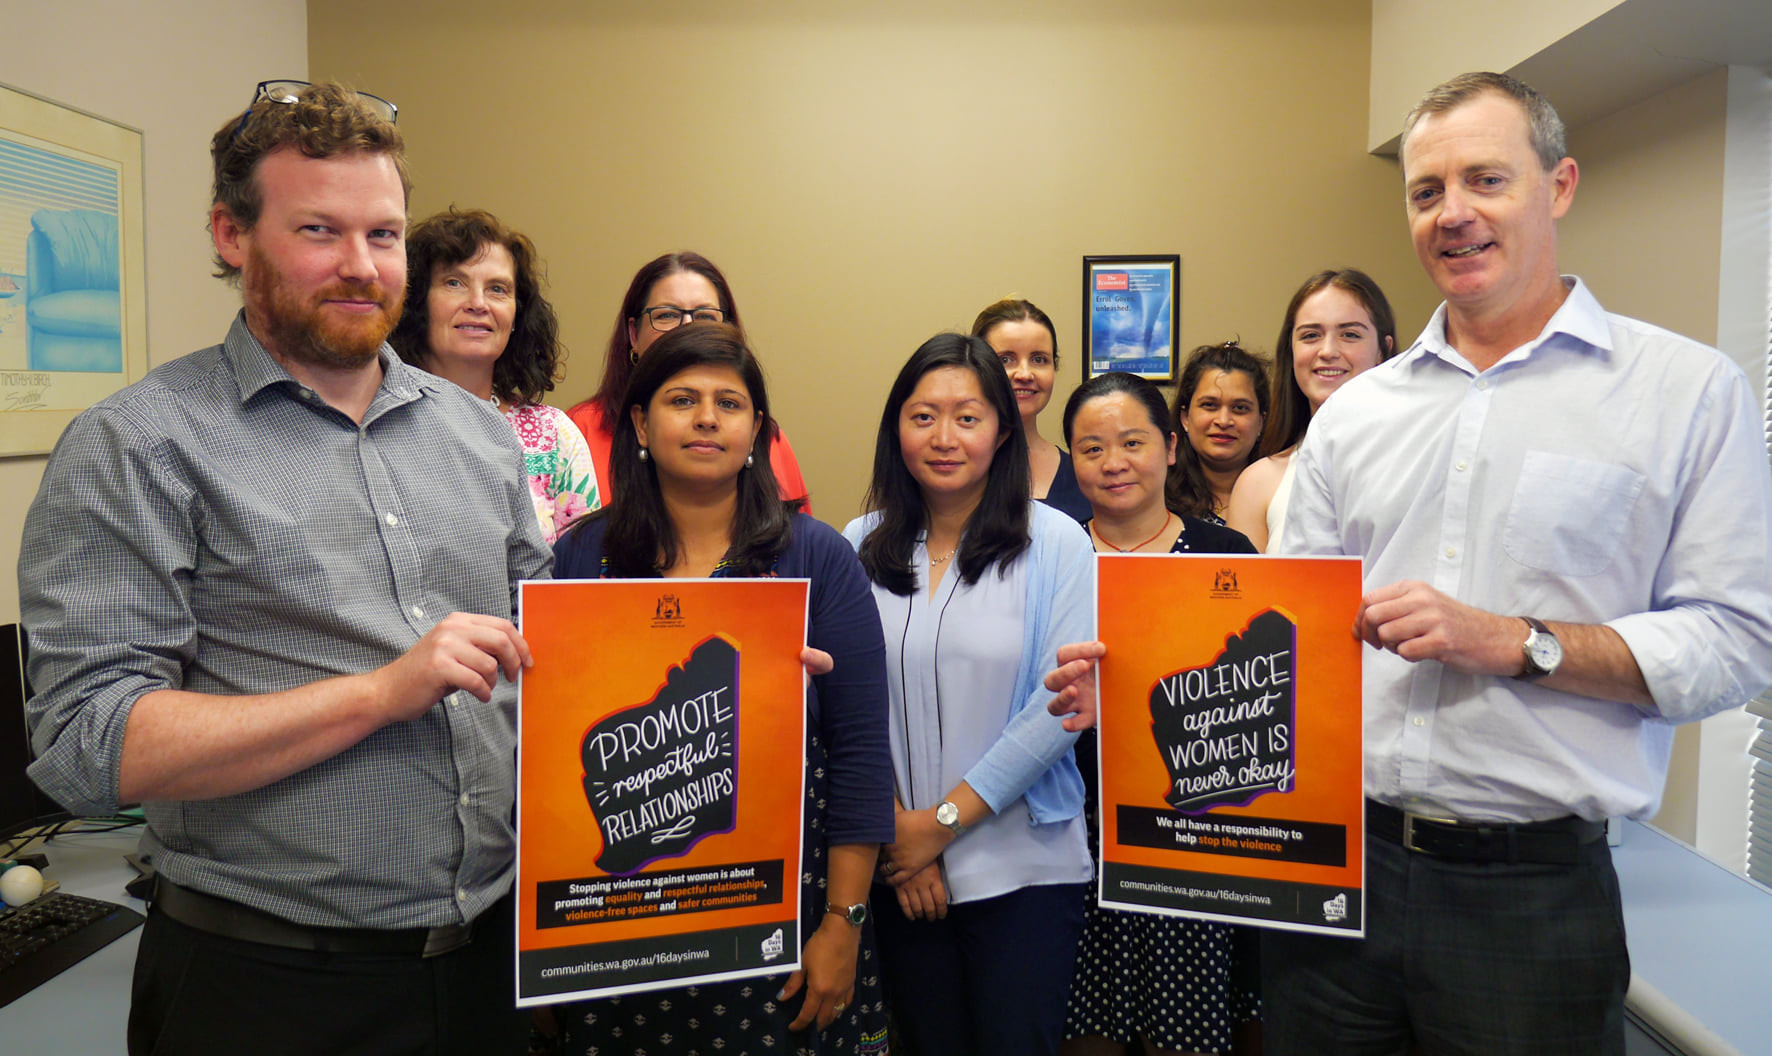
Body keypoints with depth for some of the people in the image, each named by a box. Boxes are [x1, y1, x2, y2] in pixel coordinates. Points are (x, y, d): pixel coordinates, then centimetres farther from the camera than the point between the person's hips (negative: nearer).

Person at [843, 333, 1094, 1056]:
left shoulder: (1055, 543, -5)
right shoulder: (860, 547, 2)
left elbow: (1063, 705, -11)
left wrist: (944, 819, -11)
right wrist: (894, 829, -8)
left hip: (1023, 867, -2)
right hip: (899, 866, 2)